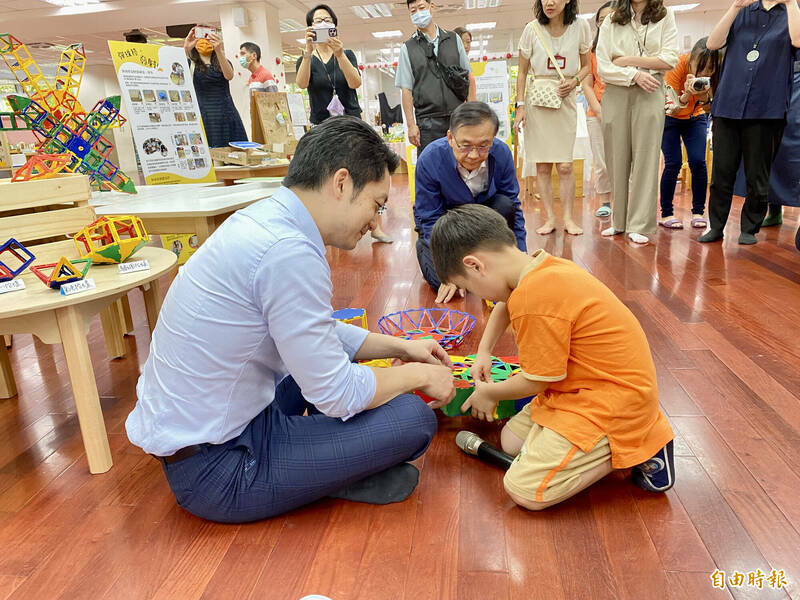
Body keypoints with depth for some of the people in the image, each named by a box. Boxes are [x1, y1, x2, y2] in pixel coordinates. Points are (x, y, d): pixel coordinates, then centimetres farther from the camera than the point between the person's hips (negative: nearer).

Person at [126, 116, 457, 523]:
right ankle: (332, 474, 7)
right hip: (214, 468, -9)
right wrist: (418, 374, -5)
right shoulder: (288, 252, -28)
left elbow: (322, 336, 15)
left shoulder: (265, 219, 2)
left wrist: (400, 348, 13)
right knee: (413, 418, -15)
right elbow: (338, 395, -21)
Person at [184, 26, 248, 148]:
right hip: (203, 117, -2)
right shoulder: (191, 65, 10)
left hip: (226, 116, 2)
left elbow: (229, 76, -8)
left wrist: (219, 51, -23)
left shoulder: (223, 62, 15)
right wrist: (186, 51, -22)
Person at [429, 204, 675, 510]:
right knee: (512, 440, 13)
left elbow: (536, 381, -16)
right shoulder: (542, 266, 1)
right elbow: (506, 304, 26)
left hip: (613, 403, -10)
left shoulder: (535, 300, -28)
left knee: (525, 491, -12)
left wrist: (489, 393, 2)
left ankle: (632, 451, -2)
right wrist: (483, 352, 21)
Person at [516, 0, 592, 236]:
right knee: (542, 165, 0)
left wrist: (574, 81, -10)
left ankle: (568, 218, 4)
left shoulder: (581, 26, -1)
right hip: (536, 100, 0)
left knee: (565, 165, -5)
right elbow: (522, 72, 3)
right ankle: (550, 218, 7)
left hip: (565, 100, 0)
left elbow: (586, 65, 11)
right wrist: (520, 105, -5)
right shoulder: (532, 29, -3)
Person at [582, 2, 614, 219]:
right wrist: (599, 111, -6)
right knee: (601, 162, 2)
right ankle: (604, 202, 13)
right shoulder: (592, 49, 10)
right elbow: (586, 85, 6)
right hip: (597, 113, 2)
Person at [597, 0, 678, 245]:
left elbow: (670, 59, -2)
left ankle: (640, 225, -6)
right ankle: (618, 220, 10)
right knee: (616, 158, 1)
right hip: (615, 94, 1)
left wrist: (627, 61, -5)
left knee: (645, 158, -7)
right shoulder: (611, 22, 11)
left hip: (650, 94, -1)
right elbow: (603, 68, 1)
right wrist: (635, 74, -11)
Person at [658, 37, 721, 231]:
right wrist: (686, 95, -47)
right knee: (673, 163, -14)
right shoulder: (678, 64, -28)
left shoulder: (714, 73, -20)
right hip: (669, 118, -3)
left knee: (698, 161, -11)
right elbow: (670, 109, -28)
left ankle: (698, 212, 0)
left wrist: (704, 96, -37)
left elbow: (708, 108, -16)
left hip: (695, 118, 3)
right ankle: (666, 214, -4)